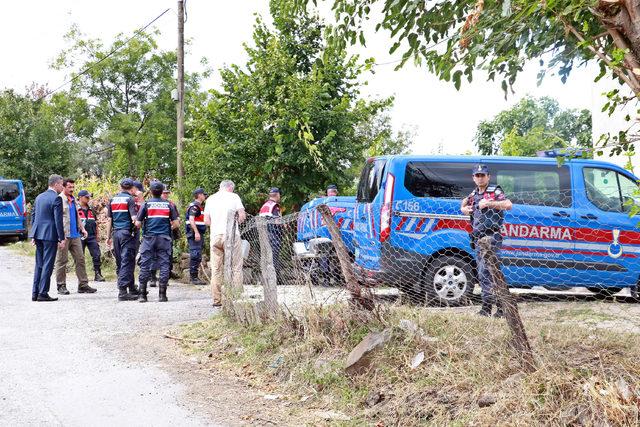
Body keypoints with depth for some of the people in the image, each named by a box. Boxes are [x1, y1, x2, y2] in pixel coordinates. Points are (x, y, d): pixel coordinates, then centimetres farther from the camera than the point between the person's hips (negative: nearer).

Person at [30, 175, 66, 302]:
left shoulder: (39, 197, 13)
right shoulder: (56, 198, -11)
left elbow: (33, 215, 16)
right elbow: (58, 220, -15)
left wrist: (33, 235, 20)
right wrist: (62, 238, -11)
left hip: (38, 234, 8)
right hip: (50, 235, -8)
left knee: (39, 264, 13)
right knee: (48, 264, -3)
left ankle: (35, 293, 14)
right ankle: (43, 293, -4)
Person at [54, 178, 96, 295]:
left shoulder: (73, 200, 18)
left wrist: (82, 228, 15)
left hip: (75, 234, 7)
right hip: (64, 235, -7)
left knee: (80, 259, 4)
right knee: (62, 261, 0)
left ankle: (83, 284, 7)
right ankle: (61, 286, 7)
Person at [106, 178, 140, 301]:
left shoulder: (113, 200, 12)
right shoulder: (130, 199, -5)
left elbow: (109, 220, 12)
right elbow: (134, 218, -15)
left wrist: (108, 237, 15)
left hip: (116, 233, 6)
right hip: (127, 232, -6)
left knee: (120, 263, 11)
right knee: (127, 262, -6)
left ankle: (131, 288, 18)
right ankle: (122, 291, -12)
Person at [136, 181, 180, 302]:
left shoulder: (146, 204, 0)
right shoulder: (169, 205, 3)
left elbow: (138, 224, -1)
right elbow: (176, 224, 2)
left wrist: (141, 224, 21)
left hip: (149, 238, 0)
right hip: (164, 238, 0)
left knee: (145, 265, 3)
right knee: (164, 265, 3)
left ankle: (142, 294, 3)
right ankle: (162, 294, 1)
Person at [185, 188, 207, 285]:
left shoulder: (199, 206, 21)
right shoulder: (194, 206, -11)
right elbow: (191, 220, -20)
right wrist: (196, 232, -26)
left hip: (198, 234, 11)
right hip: (194, 234, -11)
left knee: (197, 257, 12)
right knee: (195, 256, -10)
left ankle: (195, 277, 17)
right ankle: (194, 278, -9)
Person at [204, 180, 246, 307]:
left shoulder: (210, 199, 13)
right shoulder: (234, 197, 1)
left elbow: (206, 220, 11)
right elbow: (242, 216, -4)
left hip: (215, 236, 4)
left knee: (216, 269, 6)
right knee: (236, 268, 1)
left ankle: (217, 299, 5)